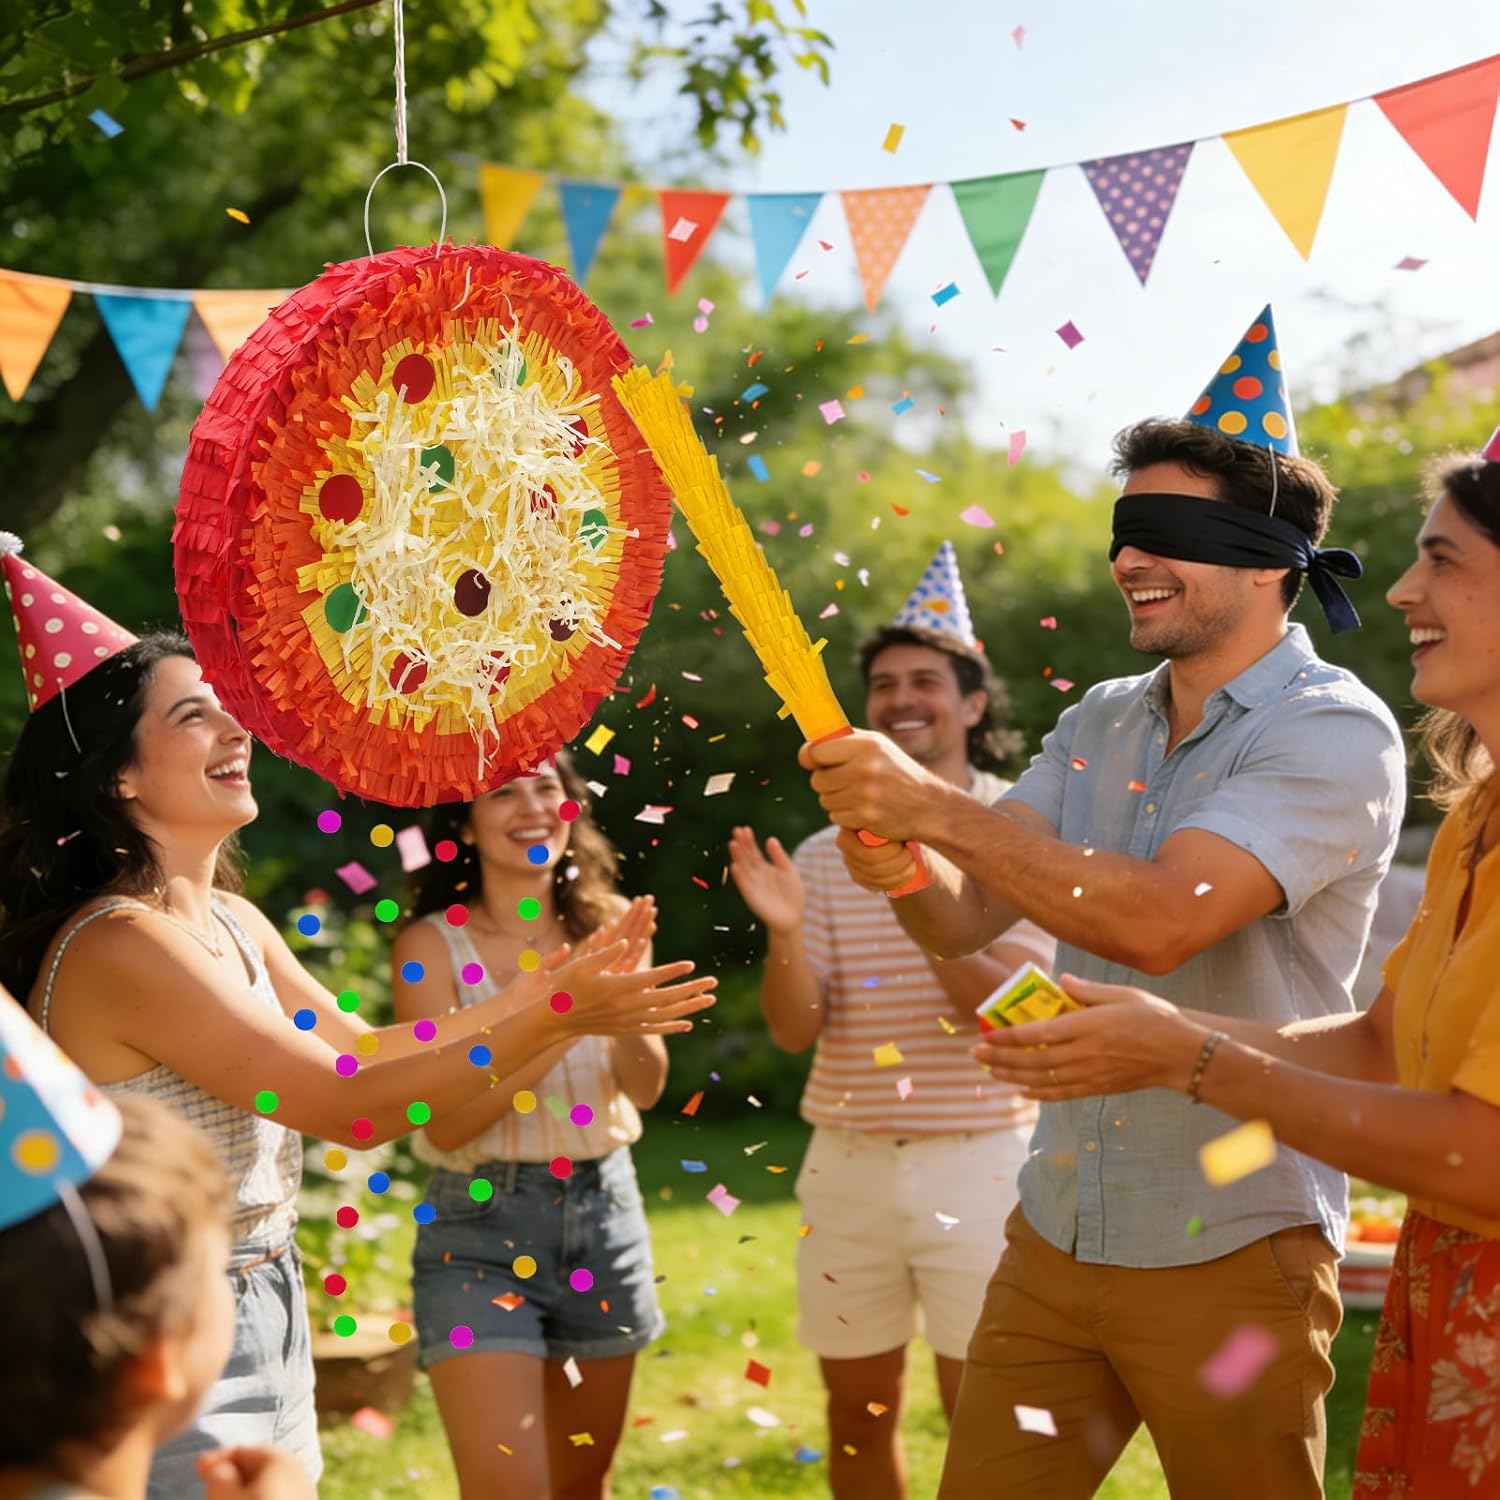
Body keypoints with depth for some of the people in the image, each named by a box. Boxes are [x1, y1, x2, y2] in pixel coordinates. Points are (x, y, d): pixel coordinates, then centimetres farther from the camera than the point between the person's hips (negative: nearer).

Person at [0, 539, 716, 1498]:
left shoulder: (231, 921, 6)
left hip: (265, 1315, 9)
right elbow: (351, 1106, -24)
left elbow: (356, 1047, 12)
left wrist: (528, 994, 5)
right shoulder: (120, 946, -23)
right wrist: (550, 1022, -24)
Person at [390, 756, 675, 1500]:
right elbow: (443, 1120, -17)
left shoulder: (606, 923, 2)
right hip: (480, 1226, -4)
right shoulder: (432, 944, -10)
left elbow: (646, 1088, -4)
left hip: (605, 1213, 4)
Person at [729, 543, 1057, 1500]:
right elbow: (794, 1030, 0)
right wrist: (785, 932, -20)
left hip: (977, 1162, -4)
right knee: (858, 1412, 12)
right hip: (848, 1163, 4)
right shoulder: (826, 855, 6)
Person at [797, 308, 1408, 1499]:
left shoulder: (1333, 732, -13)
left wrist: (935, 806, -27)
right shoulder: (1101, 724, 8)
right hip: (1054, 1233, 6)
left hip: (1229, 1253, -6)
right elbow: (966, 917, 4)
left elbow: (1160, 920, -28)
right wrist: (898, 861, -18)